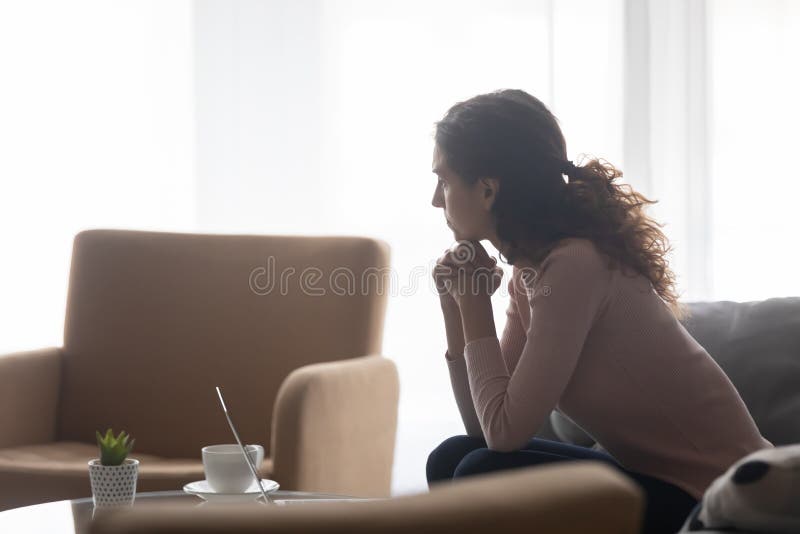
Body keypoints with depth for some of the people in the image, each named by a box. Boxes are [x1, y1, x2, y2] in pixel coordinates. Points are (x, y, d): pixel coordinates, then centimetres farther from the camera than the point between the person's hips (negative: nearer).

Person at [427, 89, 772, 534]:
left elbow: (506, 431, -24)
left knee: (483, 476, -17)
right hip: (650, 473, 9)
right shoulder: (531, 268, 5)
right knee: (451, 461, 3)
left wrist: (476, 305, -14)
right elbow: (486, 428, 4)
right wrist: (457, 309, -4)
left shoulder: (573, 265, -23)